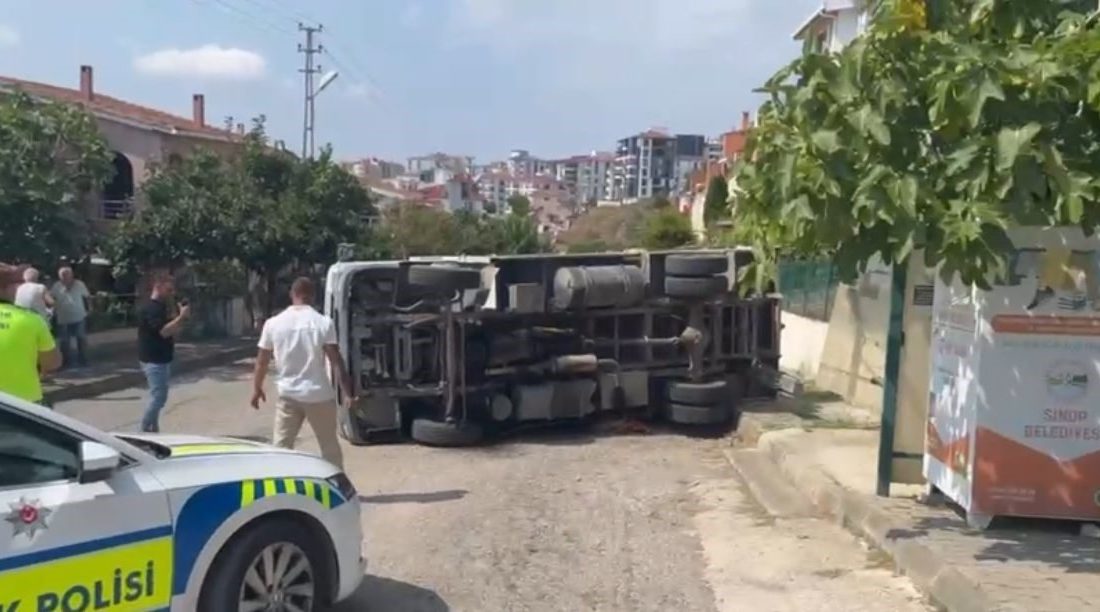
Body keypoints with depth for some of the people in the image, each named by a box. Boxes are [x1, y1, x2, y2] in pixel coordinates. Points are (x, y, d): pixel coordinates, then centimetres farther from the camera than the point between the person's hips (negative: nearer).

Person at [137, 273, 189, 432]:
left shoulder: (161, 307, 13)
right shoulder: (149, 309, -17)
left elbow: (171, 330, 16)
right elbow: (163, 331, -28)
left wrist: (180, 317, 1)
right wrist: (181, 317, -23)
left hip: (163, 359, 10)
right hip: (154, 360, -10)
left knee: (159, 397, 14)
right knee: (158, 397, -9)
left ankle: (153, 430, 20)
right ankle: (145, 430, -1)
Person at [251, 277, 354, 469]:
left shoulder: (273, 323, -1)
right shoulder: (323, 322, -8)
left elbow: (262, 361, 5)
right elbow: (336, 361, -10)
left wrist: (257, 389, 19)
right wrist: (347, 392, -6)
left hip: (288, 395, 1)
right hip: (319, 395, -1)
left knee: (280, 446, 10)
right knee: (330, 447, 12)